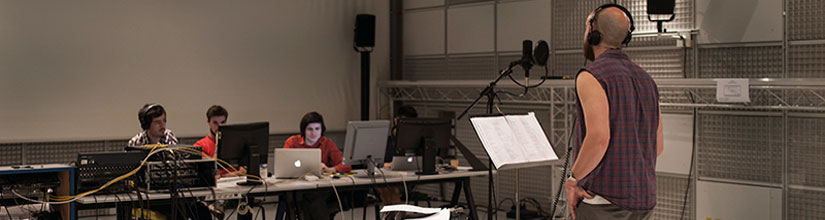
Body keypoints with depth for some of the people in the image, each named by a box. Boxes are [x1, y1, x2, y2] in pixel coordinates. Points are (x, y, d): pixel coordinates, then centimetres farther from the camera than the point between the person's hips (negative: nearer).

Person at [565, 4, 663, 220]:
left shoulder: (592, 76, -11)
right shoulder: (645, 79, 15)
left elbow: (598, 138, -24)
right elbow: (657, 146, 17)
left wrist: (573, 178, -12)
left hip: (604, 201, -8)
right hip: (644, 200, 8)